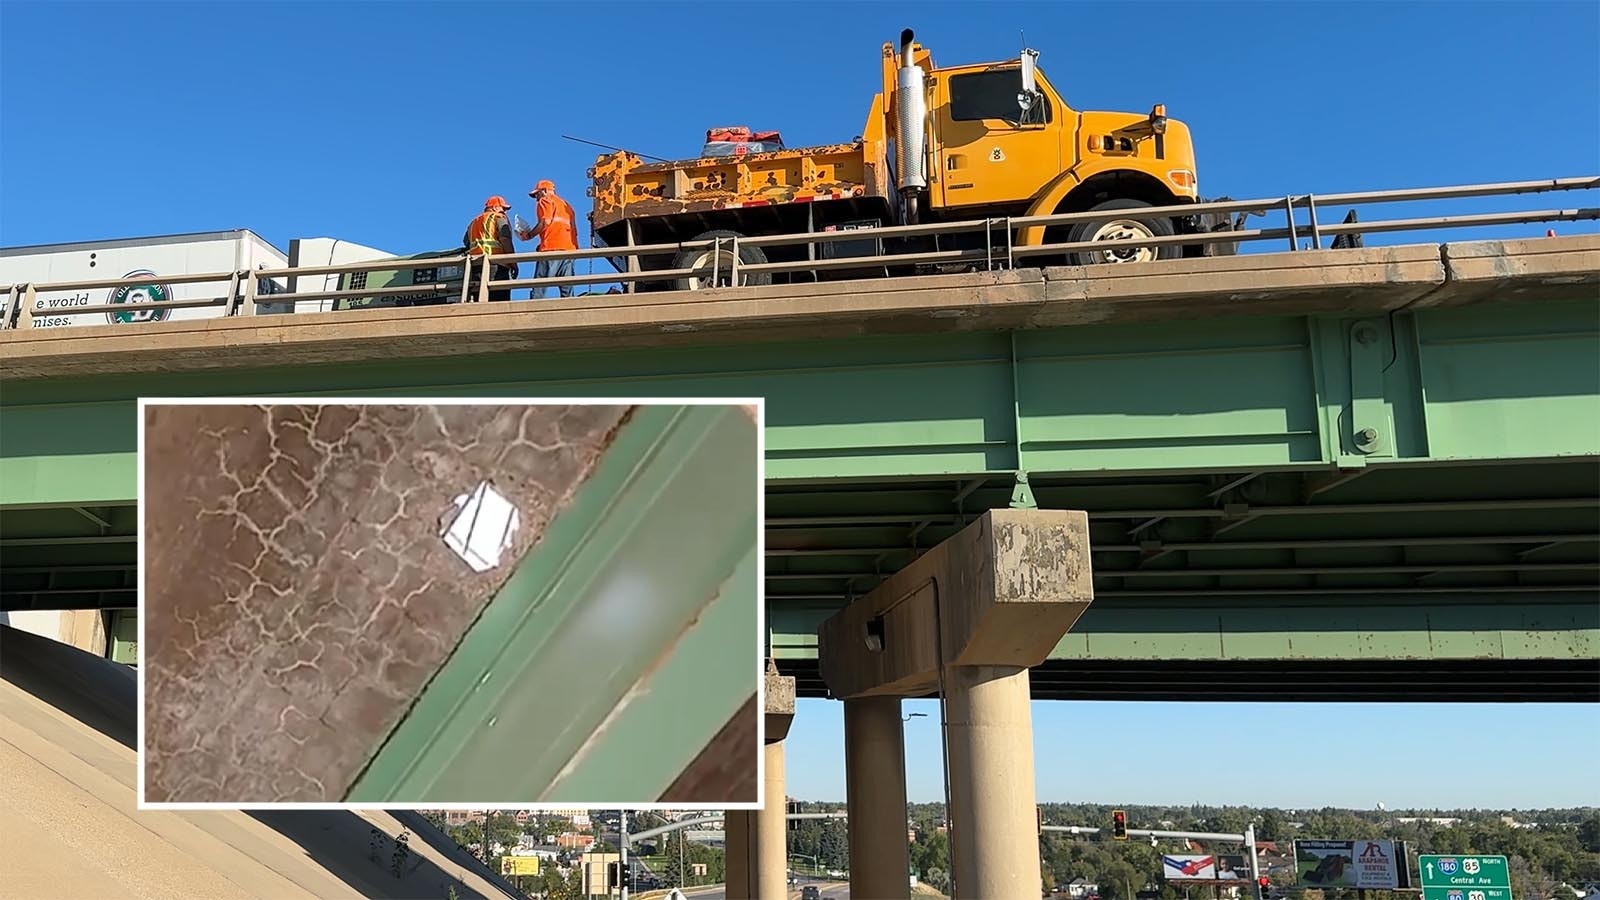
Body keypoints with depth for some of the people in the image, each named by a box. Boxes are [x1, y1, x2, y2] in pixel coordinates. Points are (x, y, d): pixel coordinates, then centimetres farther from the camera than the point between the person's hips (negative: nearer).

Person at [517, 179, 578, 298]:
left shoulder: (545, 201, 8)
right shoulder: (566, 204, 30)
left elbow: (545, 222, -9)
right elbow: (574, 230, 23)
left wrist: (529, 235, 0)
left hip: (552, 248, -7)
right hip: (570, 248, 7)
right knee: (567, 289, 2)